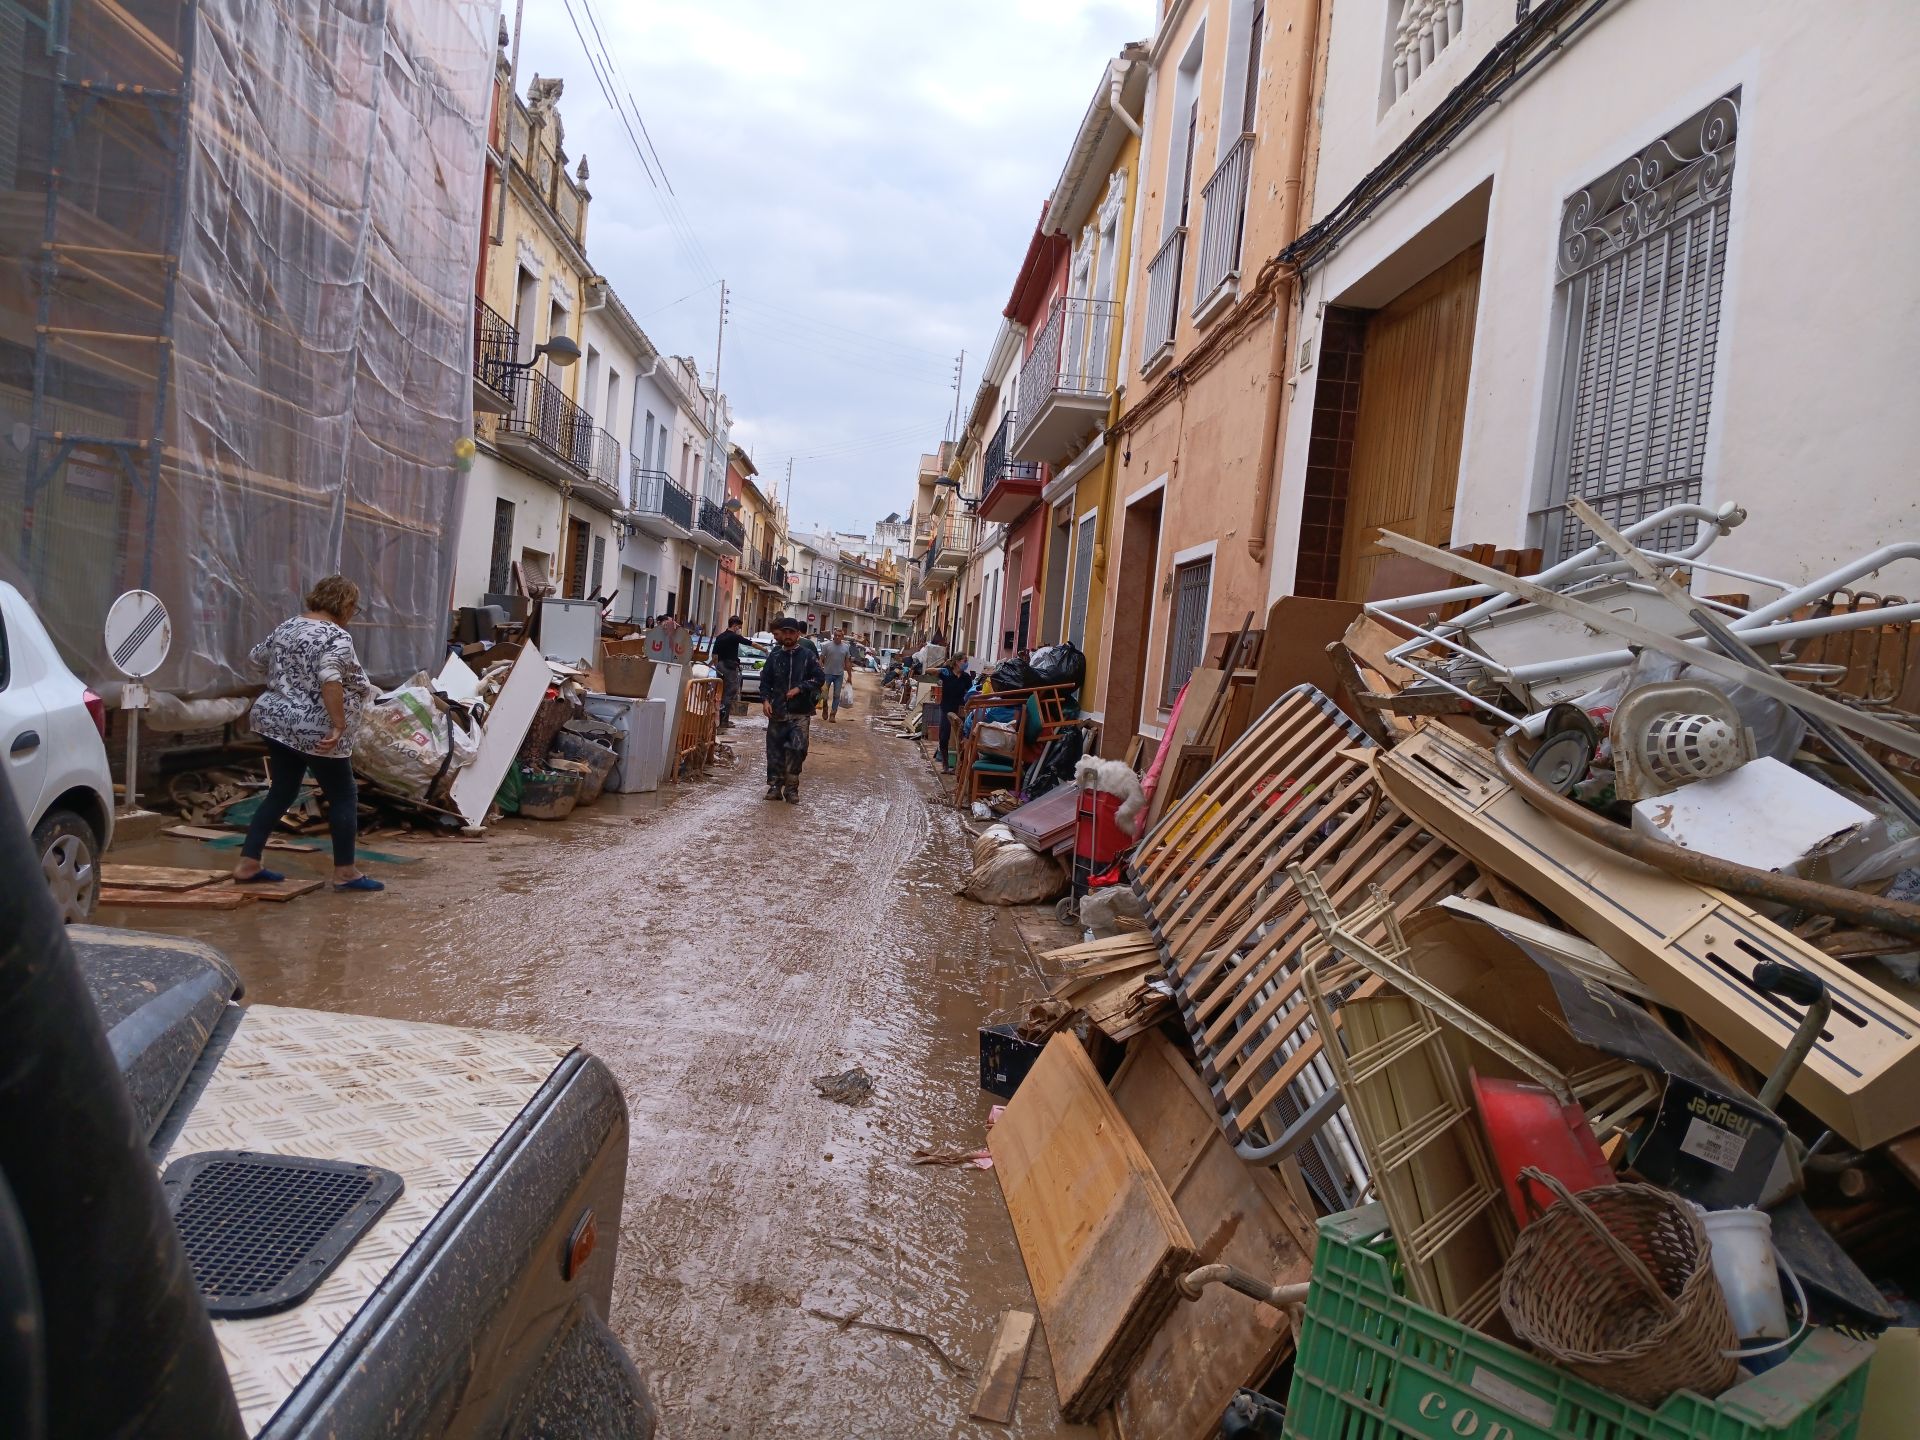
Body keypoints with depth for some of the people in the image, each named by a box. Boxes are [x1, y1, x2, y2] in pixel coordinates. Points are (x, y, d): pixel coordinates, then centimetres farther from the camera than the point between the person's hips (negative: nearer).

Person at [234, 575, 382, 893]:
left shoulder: (287, 626, 10)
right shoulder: (336, 637, -16)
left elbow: (256, 658, 23)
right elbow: (330, 680, -30)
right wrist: (339, 725, -29)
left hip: (276, 722, 8)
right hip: (315, 732, -8)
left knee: (281, 794, 16)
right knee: (343, 797, 4)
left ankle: (247, 865, 15)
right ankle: (344, 872, 7)